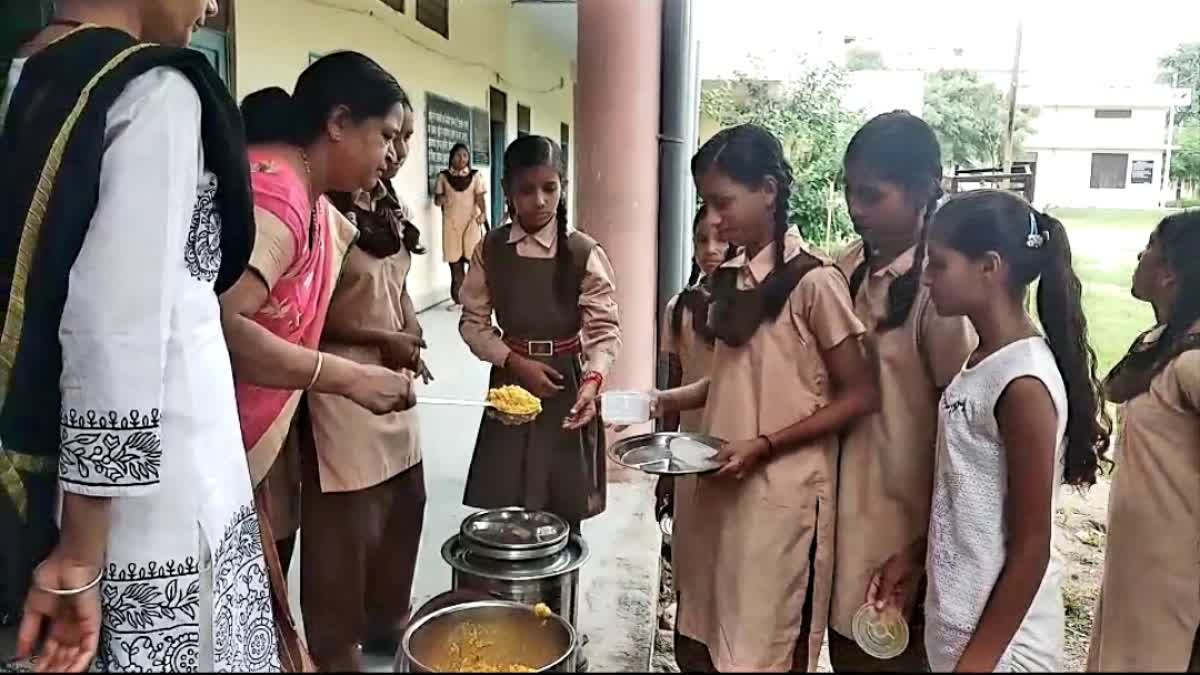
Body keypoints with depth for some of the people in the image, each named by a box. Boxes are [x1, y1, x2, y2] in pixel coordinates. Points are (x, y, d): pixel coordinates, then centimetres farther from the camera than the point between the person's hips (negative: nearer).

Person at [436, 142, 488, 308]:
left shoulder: (475, 175, 4)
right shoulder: (444, 176, 6)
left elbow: (480, 197, -5)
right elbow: (437, 200, 9)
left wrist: (483, 213, -24)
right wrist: (441, 198, -16)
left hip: (471, 222, -1)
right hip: (451, 223, 1)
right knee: (454, 262, 3)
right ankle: (457, 298, 11)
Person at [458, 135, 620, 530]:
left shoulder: (584, 253, -9)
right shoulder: (490, 250, -1)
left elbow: (605, 330, -11)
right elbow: (473, 321, 3)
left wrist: (592, 380, -29)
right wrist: (514, 361, -11)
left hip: (567, 385, -2)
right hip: (511, 383, 2)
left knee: (563, 512, 4)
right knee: (507, 507, 5)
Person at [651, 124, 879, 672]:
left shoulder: (813, 281, -14)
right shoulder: (731, 279, 8)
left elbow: (860, 395, -12)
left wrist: (765, 446, -18)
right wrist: (673, 401, 2)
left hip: (780, 496, -7)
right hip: (716, 488, 7)